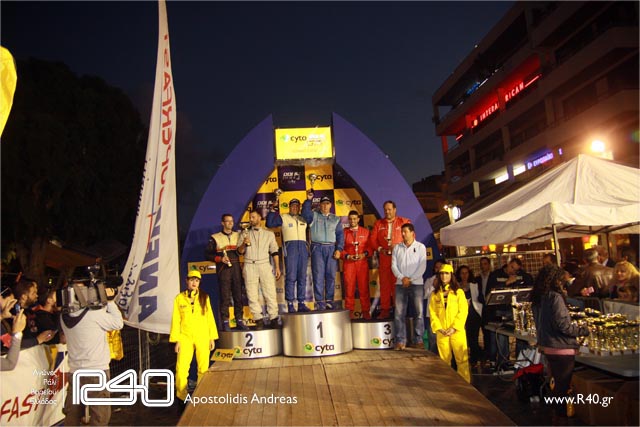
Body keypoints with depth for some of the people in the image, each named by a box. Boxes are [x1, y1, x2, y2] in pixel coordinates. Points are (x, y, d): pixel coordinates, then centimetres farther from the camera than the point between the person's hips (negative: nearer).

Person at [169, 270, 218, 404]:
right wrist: (176, 340, 0)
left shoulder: (204, 297, 5)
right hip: (185, 337, -1)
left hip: (202, 337, 1)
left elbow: (210, 317, 6)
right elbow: (176, 320, 4)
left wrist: (212, 337, 4)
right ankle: (181, 397, 8)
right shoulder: (179, 298, 3)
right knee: (181, 369, -8)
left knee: (203, 368, 3)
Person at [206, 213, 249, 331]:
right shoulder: (215, 238, 7)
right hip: (223, 269, -3)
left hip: (236, 268, 3)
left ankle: (239, 320, 10)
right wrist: (220, 259, -10)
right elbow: (208, 254, 4)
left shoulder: (238, 236, 16)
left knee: (238, 295, 3)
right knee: (225, 296, -5)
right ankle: (225, 322, -1)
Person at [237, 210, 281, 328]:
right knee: (252, 294, -4)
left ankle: (273, 319, -3)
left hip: (264, 265, -1)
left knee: (270, 293, -7)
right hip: (249, 266, 1)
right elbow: (240, 252, 10)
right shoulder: (245, 234, 17)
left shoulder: (269, 234, 16)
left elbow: (274, 252, 13)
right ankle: (259, 320, 1)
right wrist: (243, 244, -11)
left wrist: (277, 267, 5)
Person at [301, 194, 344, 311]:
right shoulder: (314, 215, 11)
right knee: (318, 275, -5)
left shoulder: (336, 219, 16)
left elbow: (340, 235, 10)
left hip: (331, 248, 2)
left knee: (331, 275, 1)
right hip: (317, 248, -2)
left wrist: (339, 249, -1)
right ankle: (319, 301, -4)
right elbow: (305, 213, -11)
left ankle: (329, 300, 8)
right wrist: (308, 200, -20)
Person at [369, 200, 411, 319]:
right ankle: (385, 310, 7)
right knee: (384, 283, 2)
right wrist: (379, 249, -6)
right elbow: (372, 239, 10)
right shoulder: (378, 223, 16)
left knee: (398, 283, -5)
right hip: (384, 257, 3)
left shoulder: (404, 222, 8)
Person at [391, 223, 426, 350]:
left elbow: (422, 266, -2)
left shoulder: (420, 247, 5)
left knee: (419, 312, -4)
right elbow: (393, 265, 7)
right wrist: (402, 278, -8)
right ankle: (400, 341, 1)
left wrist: (410, 279, -9)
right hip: (400, 283, 2)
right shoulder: (397, 248, 12)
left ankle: (418, 340, 4)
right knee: (399, 313, -3)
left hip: (417, 283, -2)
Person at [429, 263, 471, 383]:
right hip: (441, 332, 2)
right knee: (444, 360, 7)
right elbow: (432, 312, 5)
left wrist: (454, 328, -13)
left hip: (457, 331, -2)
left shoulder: (458, 292, 3)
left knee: (462, 359, -4)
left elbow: (463, 311, -4)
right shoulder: (435, 294, 9)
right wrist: (439, 328, -8)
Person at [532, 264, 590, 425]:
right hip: (561, 349, -8)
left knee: (558, 383, 21)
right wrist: (582, 330, -6)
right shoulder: (555, 297, -19)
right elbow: (563, 326, -20)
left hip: (547, 347, 8)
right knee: (564, 385, 5)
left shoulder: (537, 299, 7)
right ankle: (562, 417, 13)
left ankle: (557, 415, 31)